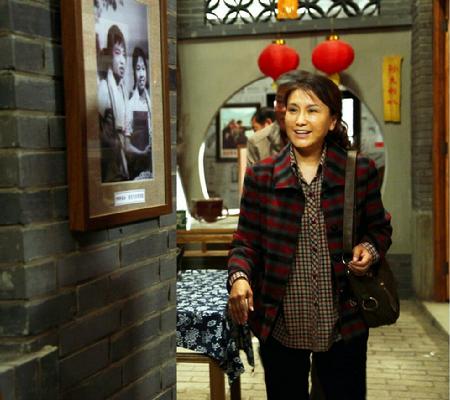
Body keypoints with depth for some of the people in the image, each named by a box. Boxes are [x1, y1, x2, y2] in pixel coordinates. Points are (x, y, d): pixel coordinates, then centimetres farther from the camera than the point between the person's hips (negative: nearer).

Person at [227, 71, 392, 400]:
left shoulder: (360, 171, -3)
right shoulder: (261, 176, -5)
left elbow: (380, 228, 10)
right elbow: (246, 242, -1)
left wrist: (370, 249, -11)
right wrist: (239, 277, -20)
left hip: (344, 323, 0)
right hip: (280, 324, 0)